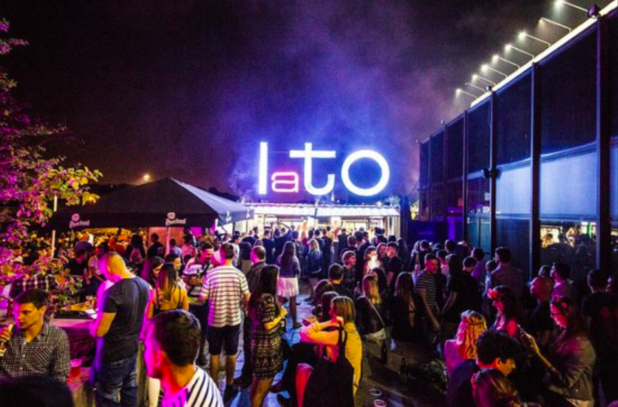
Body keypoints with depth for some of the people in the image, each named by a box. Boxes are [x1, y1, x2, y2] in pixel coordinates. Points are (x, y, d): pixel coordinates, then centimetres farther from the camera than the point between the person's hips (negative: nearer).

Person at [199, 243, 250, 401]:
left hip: (215, 320, 0)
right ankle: (229, 386, 27)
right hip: (234, 320, 1)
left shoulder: (211, 273, -13)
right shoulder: (239, 274, -11)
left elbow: (203, 297, -10)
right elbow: (247, 298, -8)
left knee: (214, 355, 15)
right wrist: (243, 307, 13)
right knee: (231, 354, 16)